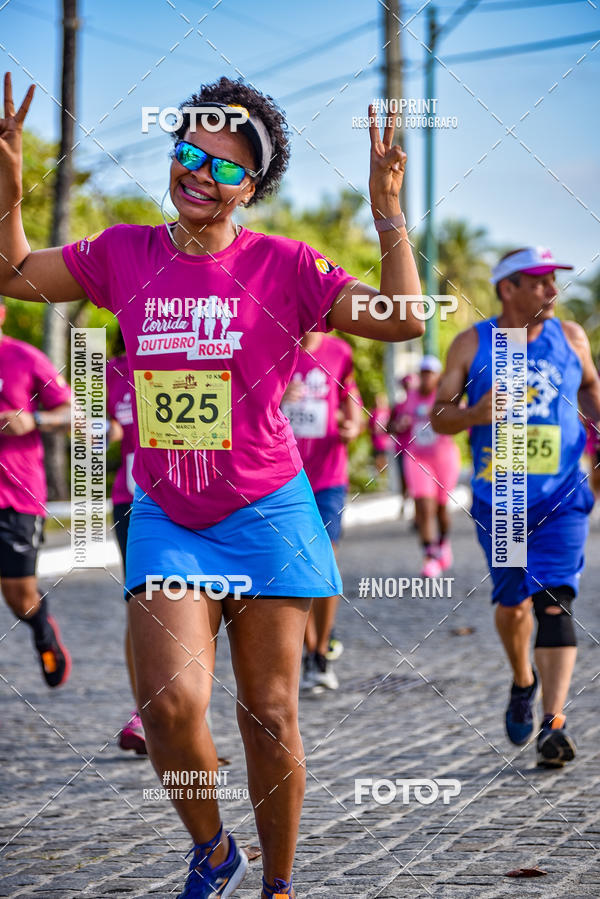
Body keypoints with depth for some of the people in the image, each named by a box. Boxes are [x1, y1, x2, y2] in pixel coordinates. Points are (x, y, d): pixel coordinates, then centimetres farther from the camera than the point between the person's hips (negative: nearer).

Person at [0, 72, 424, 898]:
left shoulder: (282, 265, -5)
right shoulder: (125, 254, 4)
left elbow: (403, 320, -9)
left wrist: (388, 216, -17)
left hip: (264, 517, -2)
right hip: (165, 519, 2)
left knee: (269, 715, 4)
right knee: (170, 702, -15)